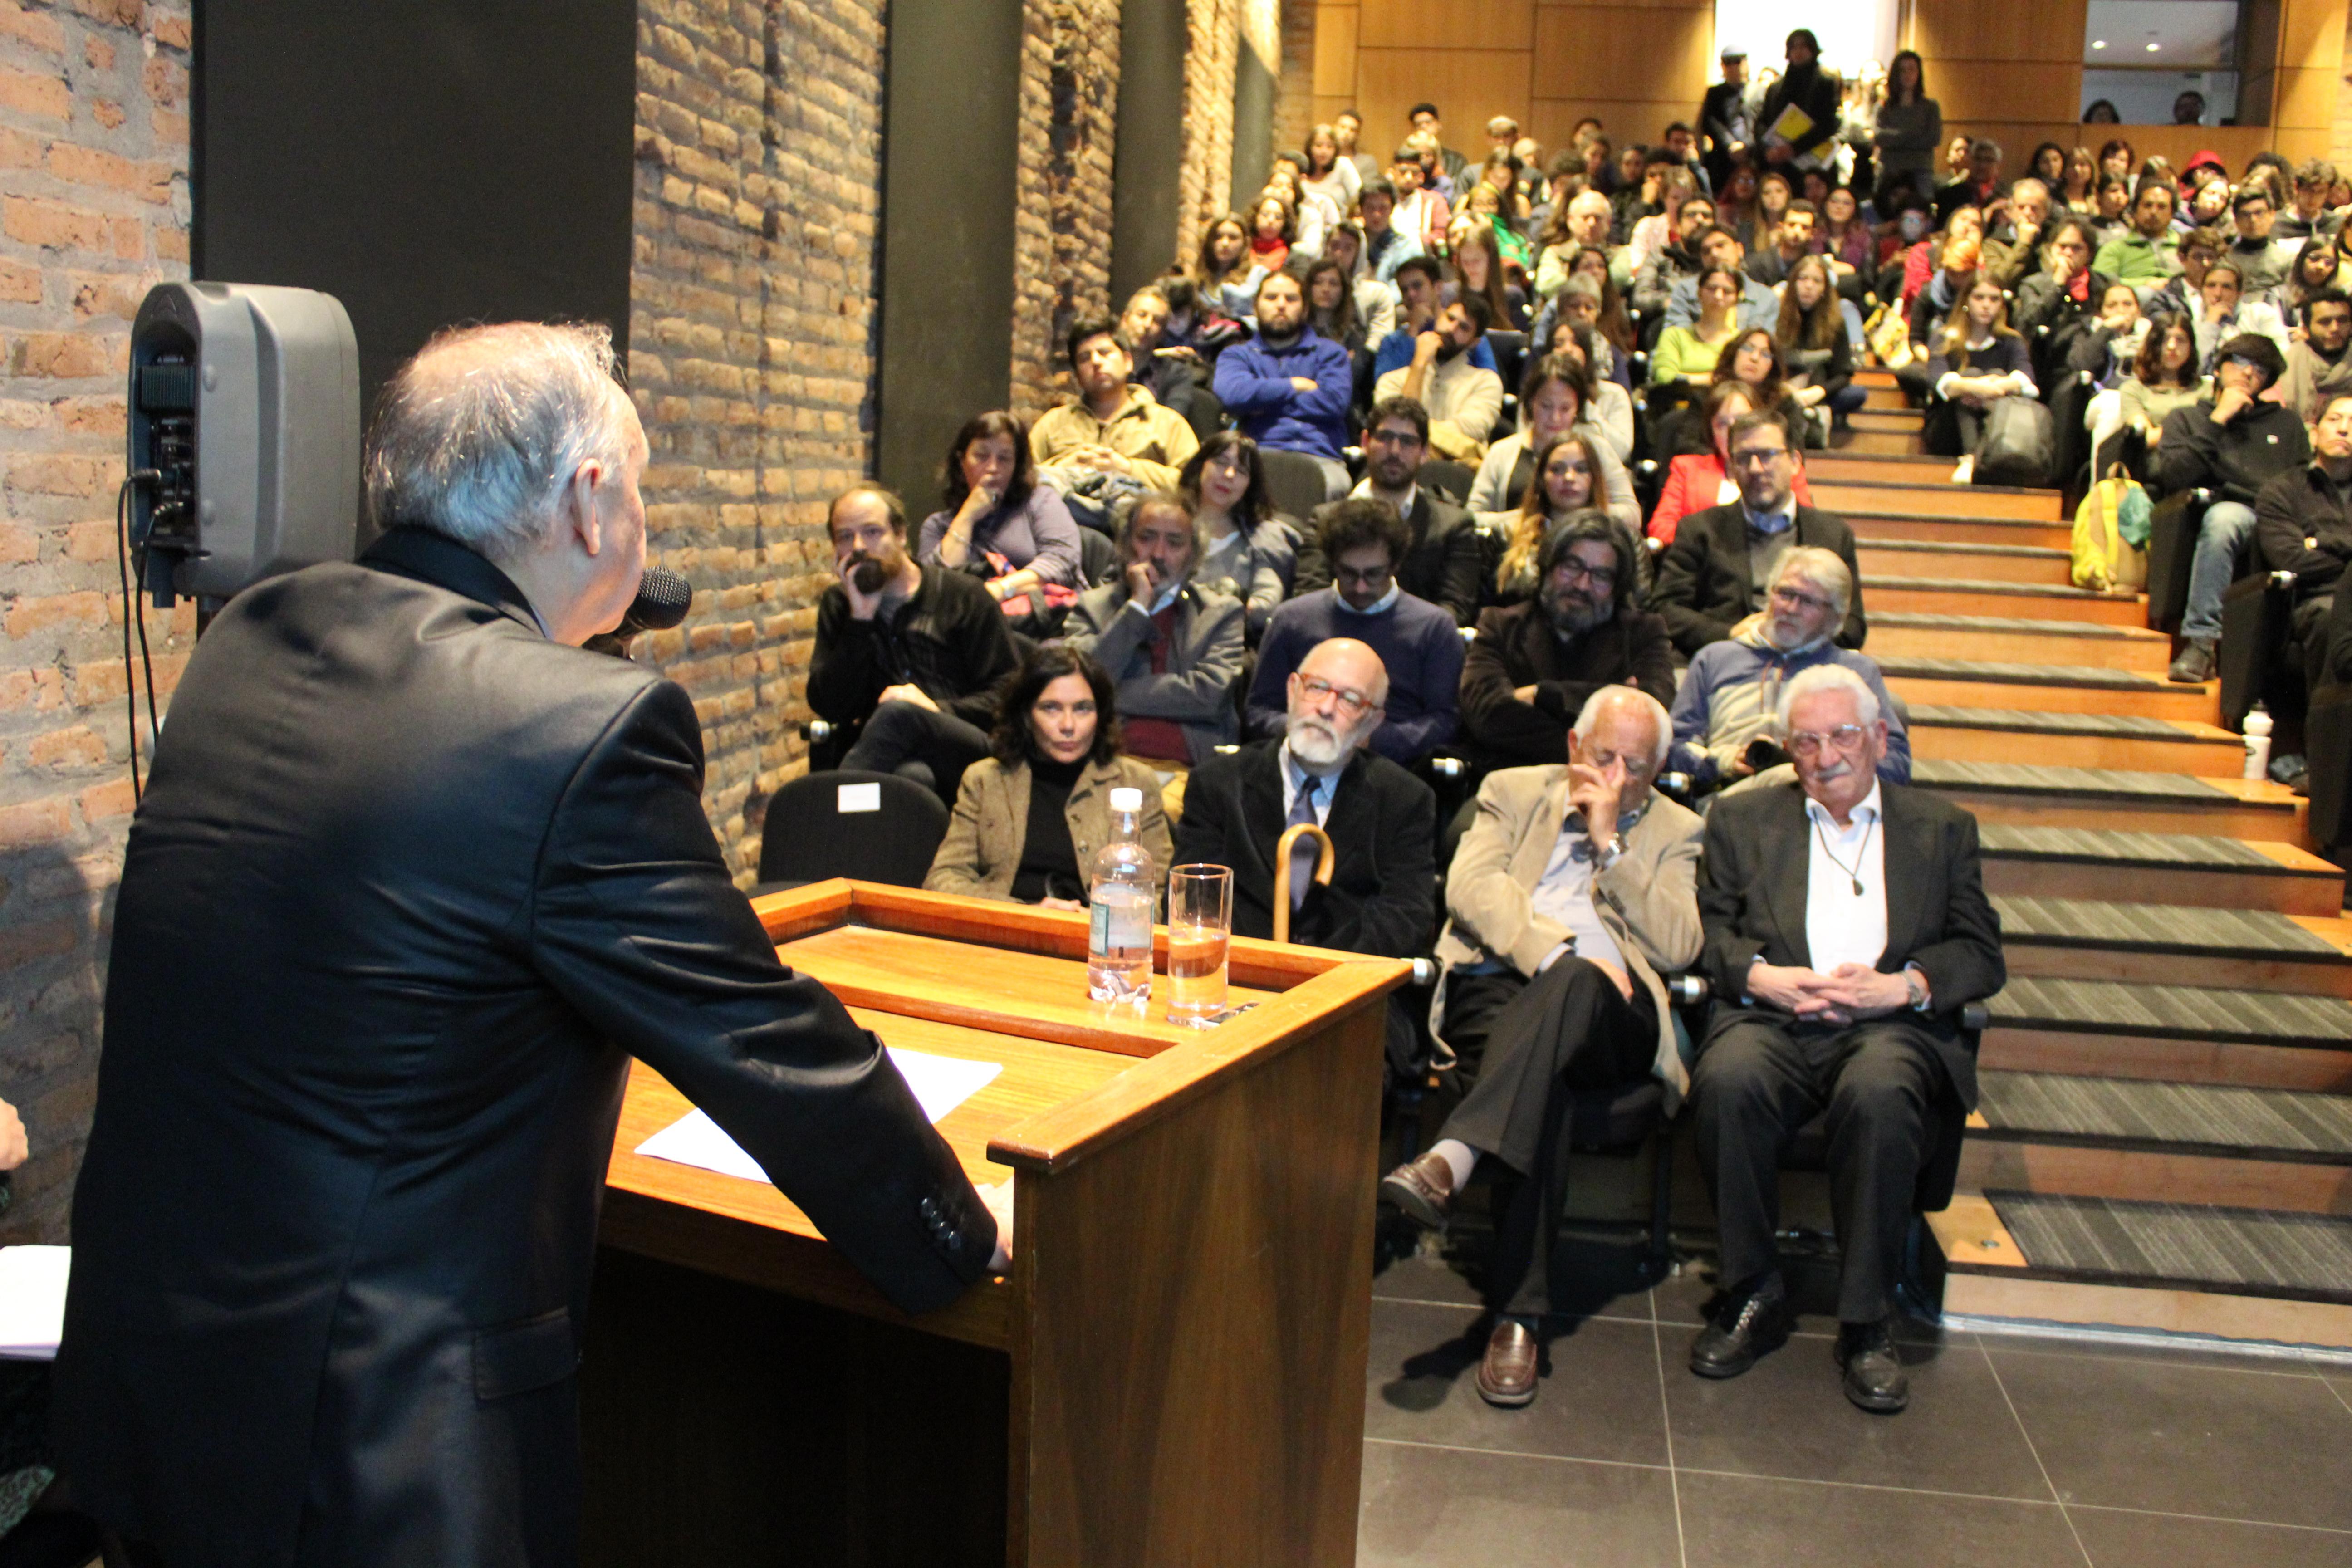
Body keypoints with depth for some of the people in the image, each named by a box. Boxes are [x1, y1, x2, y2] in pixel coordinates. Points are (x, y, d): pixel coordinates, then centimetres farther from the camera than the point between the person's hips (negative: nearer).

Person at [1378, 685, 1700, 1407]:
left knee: (1574, 985, -39)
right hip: (1496, 989, 1)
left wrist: (1610, 841, 1)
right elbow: (1470, 887, 2)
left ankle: (1451, 1159, -54)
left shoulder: (1675, 832, 22)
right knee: (1542, 1088, -35)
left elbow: (1679, 946, 4)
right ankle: (1518, 1313, -40)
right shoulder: (1514, 791, 22)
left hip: (1608, 1010, 0)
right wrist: (1556, 951, -14)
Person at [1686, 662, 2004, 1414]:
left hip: (1891, 1026, 0)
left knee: (1878, 1094, -36)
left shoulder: (1941, 827, 21)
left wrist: (1904, 985, -8)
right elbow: (1708, 932, 11)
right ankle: (1754, 1293, -14)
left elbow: (1983, 956, 12)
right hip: (1771, 1016, 1)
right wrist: (1761, 977, -9)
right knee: (1727, 1082, -34)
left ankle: (1865, 1322, -20)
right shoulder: (1741, 819, 21)